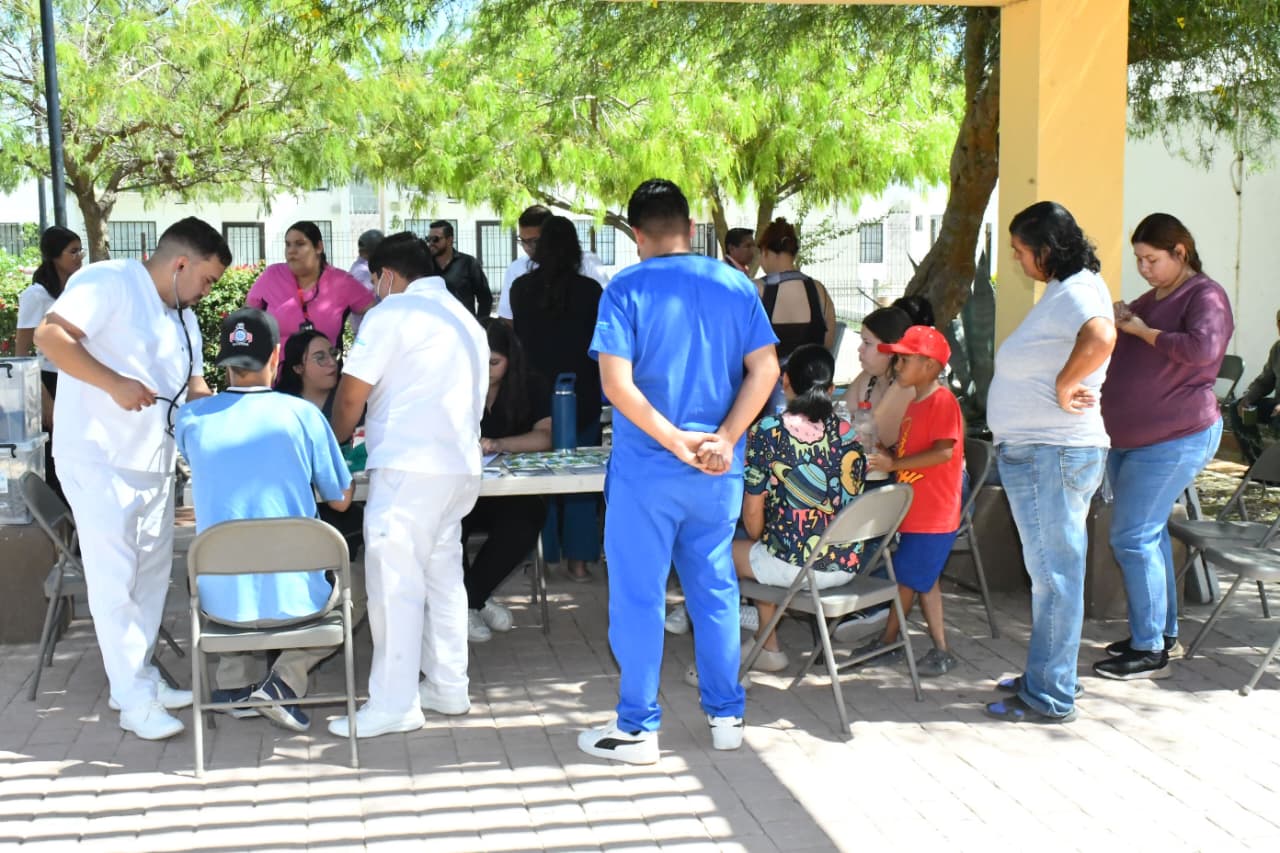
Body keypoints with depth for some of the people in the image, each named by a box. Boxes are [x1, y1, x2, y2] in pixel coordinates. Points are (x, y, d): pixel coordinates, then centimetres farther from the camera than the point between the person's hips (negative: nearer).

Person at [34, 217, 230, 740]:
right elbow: (50, 336, -21)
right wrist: (114, 383, -27)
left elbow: (195, 391, 18)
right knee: (115, 578, -5)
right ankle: (135, 699, -1)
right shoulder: (109, 283, -10)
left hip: (153, 462, 9)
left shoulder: (184, 320, 16)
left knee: (151, 573, 13)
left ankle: (138, 675, 25)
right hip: (99, 460, -9)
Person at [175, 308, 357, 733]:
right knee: (357, 586, 30)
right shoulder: (302, 414, -10)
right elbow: (341, 500, 2)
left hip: (222, 602, 3)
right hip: (295, 599, -3)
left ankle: (233, 682, 19)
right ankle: (286, 680, 7)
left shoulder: (191, 418, -5)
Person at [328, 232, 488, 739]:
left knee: (395, 583, -4)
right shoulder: (465, 319, 20)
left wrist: (335, 441, 15)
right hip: (460, 467, 9)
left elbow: (352, 395, -6)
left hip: (409, 469, -8)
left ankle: (393, 705, -2)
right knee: (443, 576, 14)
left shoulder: (392, 313, -5)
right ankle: (449, 687, 19)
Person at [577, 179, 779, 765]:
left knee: (638, 597, 5)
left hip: (645, 472, -4)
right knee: (716, 590, 15)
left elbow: (617, 383, -17)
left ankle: (637, 728, 13)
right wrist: (723, 440, -10)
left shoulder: (626, 290, -7)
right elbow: (765, 369, -4)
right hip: (719, 474, 4)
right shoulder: (735, 287, 4)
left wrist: (675, 441, -14)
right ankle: (726, 716, 23)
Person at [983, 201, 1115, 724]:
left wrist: (1064, 386, -27)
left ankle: (1050, 699, 5)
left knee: (1053, 573, -3)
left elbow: (1100, 337, -38)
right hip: (1037, 452, 11)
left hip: (1053, 455, -11)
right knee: (1049, 571, 18)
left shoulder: (1076, 291, -17)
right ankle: (1043, 678, 30)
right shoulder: (1066, 290, 16)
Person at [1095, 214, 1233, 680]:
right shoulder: (1149, 299, 16)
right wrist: (1115, 322, 3)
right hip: (1129, 438, 9)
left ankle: (1150, 651, -4)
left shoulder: (1205, 296, -10)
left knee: (1132, 537, -11)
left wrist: (1143, 331, -20)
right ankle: (1162, 632, 25)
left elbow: (1201, 348, -30)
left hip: (1175, 440, -9)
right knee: (1149, 534, 13)